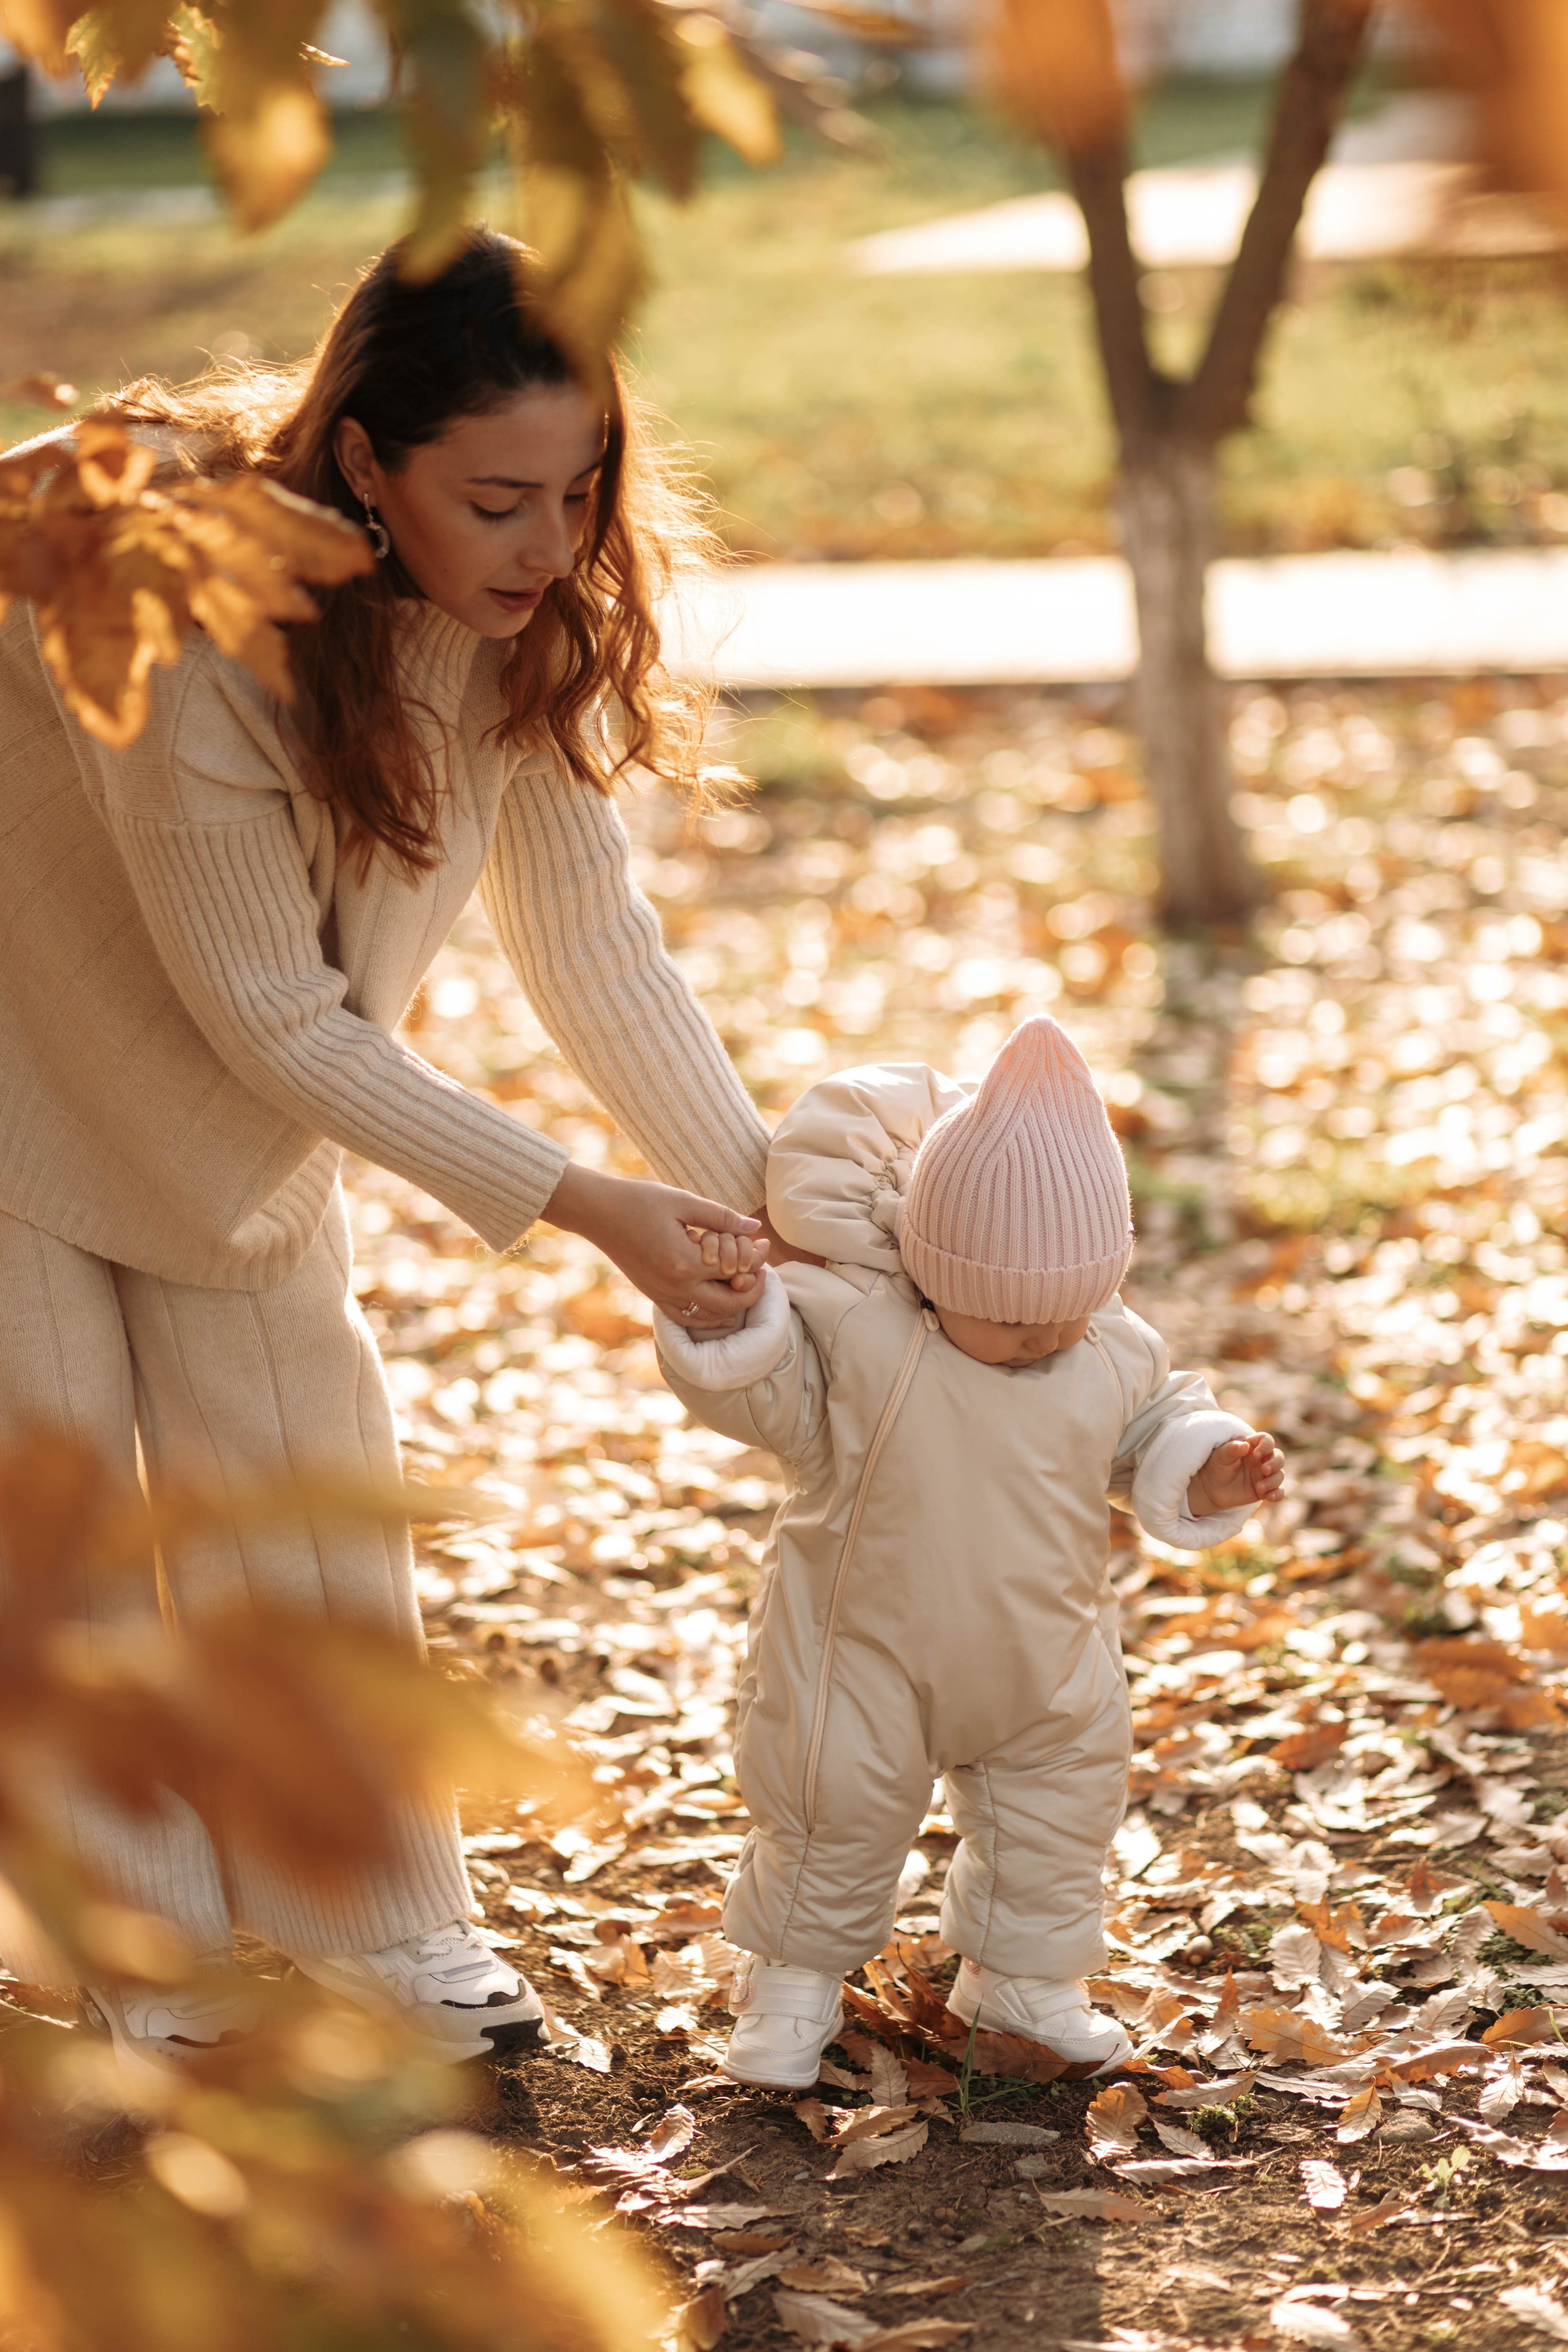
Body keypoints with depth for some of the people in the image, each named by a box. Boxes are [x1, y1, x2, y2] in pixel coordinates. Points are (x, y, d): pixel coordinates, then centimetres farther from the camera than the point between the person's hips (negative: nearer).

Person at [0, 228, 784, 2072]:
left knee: (294, 1472, 9)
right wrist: (578, 1206, -29)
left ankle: (369, 1924, 21)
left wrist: (770, 1204, -18)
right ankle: (156, 1962, 14)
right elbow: (274, 1014, -31)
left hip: (230, 1095, 6)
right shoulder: (173, 602, -38)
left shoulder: (524, 607, -17)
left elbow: (592, 937, -10)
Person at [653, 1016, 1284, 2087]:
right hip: (865, 1652, -4)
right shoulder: (853, 1331, -23)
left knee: (1061, 1811, 17)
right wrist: (728, 1318, -35)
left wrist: (1212, 1472, -13)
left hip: (1044, 1673, 4)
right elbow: (764, 1396, -17)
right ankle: (796, 1979, 31)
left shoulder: (1113, 1355, -11)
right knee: (837, 1815, 8)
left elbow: (1155, 1429, 5)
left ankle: (1025, 1974, 40)